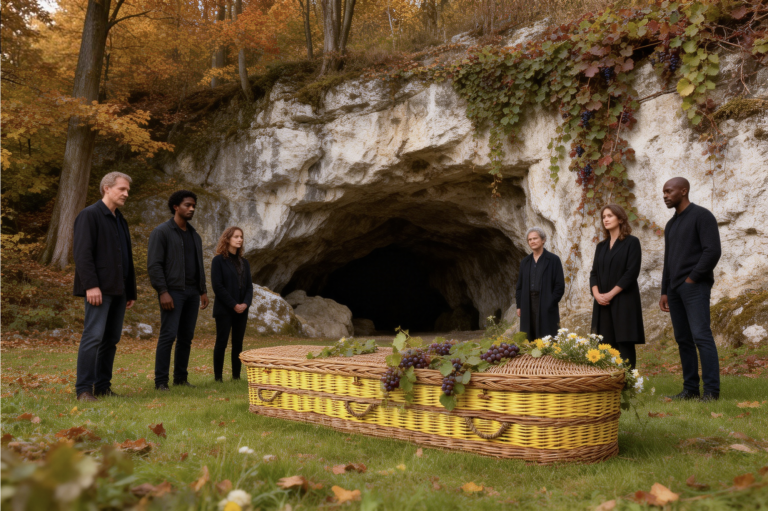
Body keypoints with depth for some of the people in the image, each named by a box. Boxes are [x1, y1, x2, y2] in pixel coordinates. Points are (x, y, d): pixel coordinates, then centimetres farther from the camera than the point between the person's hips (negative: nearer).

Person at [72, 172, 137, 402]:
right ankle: (84, 389, -5)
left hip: (118, 290, 8)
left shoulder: (120, 220, 22)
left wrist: (131, 291, 19)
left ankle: (103, 386, 15)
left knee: (112, 339, 8)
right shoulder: (89, 215, -4)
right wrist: (91, 285, -21)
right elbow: (82, 253, -13)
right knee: (93, 336, -10)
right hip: (100, 288, -8)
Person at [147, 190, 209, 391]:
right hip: (173, 291, -7)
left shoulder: (194, 235, 17)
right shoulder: (161, 232, -4)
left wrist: (203, 290, 13)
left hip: (192, 292, 7)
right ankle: (161, 381, -6)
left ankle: (181, 378, 15)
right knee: (168, 335, -10)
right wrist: (163, 292, -18)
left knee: (186, 337, 8)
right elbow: (154, 264, -11)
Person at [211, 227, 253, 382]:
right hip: (224, 310, -5)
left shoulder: (244, 262, 14)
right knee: (221, 342, -3)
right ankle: (218, 377, 3)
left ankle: (236, 376, 13)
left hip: (242, 310, 5)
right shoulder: (218, 260, -3)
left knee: (238, 343, 7)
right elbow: (217, 286, -10)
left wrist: (246, 303, -7)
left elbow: (249, 286, 11)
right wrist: (234, 305, -14)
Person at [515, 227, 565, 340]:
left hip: (546, 308, -4)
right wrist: (519, 305, 8)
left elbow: (560, 285, -3)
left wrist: (550, 304, -9)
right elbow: (520, 285, 16)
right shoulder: (525, 262, 13)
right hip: (528, 305, 4)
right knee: (529, 339, 3)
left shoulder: (553, 260, 0)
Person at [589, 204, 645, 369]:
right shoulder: (601, 246, 17)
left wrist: (611, 294, -14)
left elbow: (632, 272, -10)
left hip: (624, 301, -5)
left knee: (624, 343, -7)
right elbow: (594, 273, 12)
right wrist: (596, 293, -7)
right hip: (603, 302, 5)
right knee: (607, 345, 3)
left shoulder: (631, 242, -1)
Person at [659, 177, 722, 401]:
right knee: (683, 339, 5)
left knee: (701, 336, -13)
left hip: (695, 286, -8)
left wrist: (692, 278, -12)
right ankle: (690, 389, 9)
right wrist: (665, 292, 16)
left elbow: (713, 251, -13)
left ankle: (711, 390, -11)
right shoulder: (671, 224, 20)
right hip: (675, 289, 8)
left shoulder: (702, 216, -3)